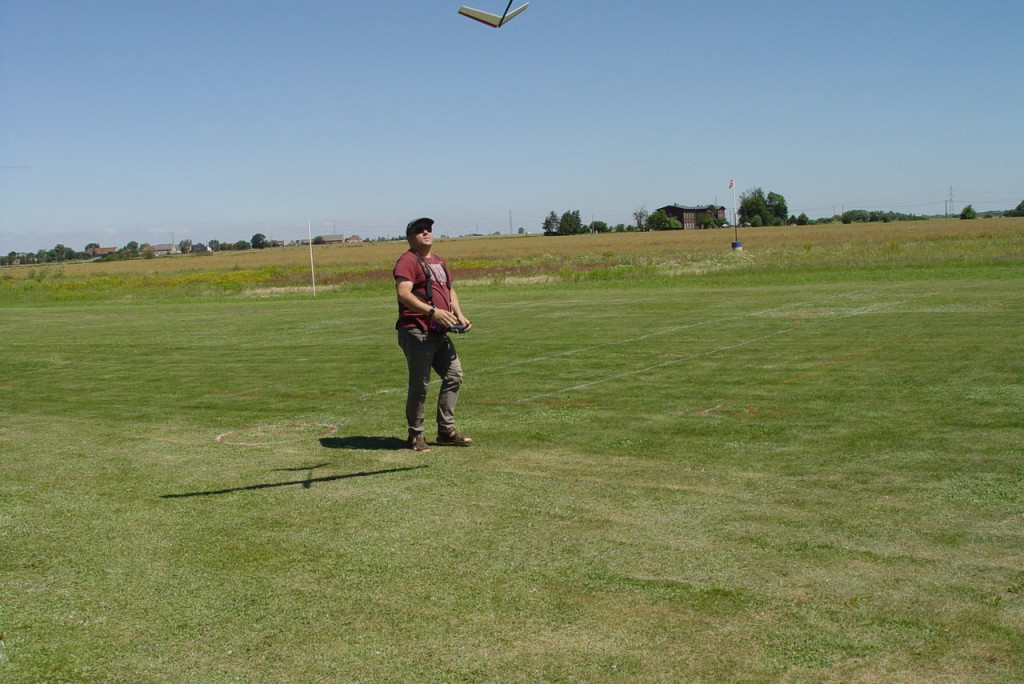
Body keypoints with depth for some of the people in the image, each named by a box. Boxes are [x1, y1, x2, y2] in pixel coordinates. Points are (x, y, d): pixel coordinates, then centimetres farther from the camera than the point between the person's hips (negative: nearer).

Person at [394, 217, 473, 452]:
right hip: (416, 333, -9)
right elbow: (404, 294, -21)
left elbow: (450, 290, 28)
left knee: (454, 376, 9)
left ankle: (446, 430, 18)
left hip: (440, 333, 9)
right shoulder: (407, 261, -8)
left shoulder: (439, 261, 21)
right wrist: (433, 311, -30)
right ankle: (416, 435, 9)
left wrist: (459, 314, 10)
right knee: (419, 385, -4)